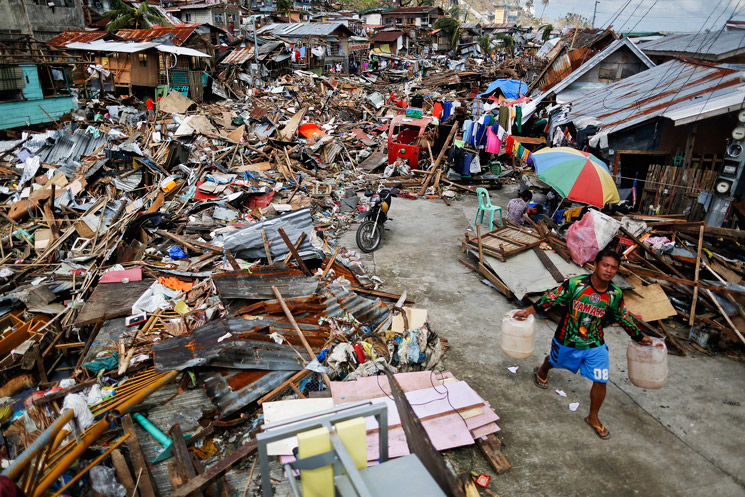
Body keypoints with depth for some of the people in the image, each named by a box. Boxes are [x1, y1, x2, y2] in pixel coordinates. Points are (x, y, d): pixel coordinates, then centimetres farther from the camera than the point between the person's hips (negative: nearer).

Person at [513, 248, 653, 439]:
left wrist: (639, 337, 10)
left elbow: (623, 318, 4)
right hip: (567, 340, -2)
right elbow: (552, 297, -16)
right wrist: (529, 310, -17)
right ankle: (541, 371, 64)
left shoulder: (615, 295, -13)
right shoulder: (575, 284, -25)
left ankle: (593, 418, 25)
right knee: (554, 361, 26)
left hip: (595, 346, 2)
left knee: (600, 381, 0)